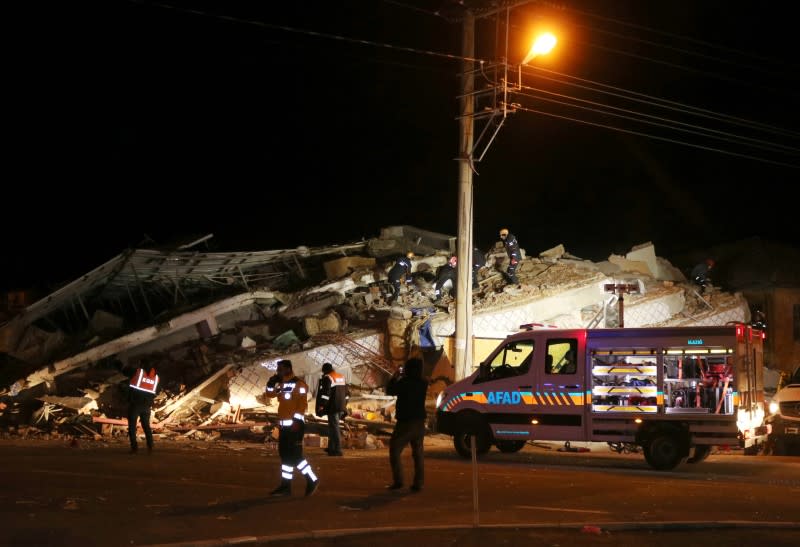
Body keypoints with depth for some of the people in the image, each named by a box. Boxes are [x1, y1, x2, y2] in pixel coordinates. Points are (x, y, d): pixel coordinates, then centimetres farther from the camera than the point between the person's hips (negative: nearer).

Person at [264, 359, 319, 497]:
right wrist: (271, 382, 7)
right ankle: (286, 486, 13)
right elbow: (269, 394, 24)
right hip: (283, 425, 9)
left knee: (294, 455, -10)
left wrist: (297, 420, -23)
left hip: (294, 425, -9)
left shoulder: (299, 384, -11)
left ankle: (312, 480, 1)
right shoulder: (281, 384, 14)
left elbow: (303, 404, -17)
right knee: (285, 455, 9)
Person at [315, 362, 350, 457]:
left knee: (334, 427, -6)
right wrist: (344, 405, 27)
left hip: (332, 407, -8)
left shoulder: (327, 378, -9)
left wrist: (321, 406, -17)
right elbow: (347, 393, 22)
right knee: (332, 426, 18)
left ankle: (337, 450, -8)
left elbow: (325, 393, -19)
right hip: (341, 407, 8)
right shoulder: (342, 377, 17)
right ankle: (331, 448, 24)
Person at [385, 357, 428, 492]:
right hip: (419, 422, 6)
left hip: (405, 422, -6)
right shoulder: (423, 384, 2)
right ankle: (418, 483, 8)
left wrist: (395, 377, 10)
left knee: (395, 451, 4)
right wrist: (401, 377, 17)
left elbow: (390, 391, -2)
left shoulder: (404, 382, -16)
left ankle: (398, 481, -4)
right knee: (418, 453, 11)